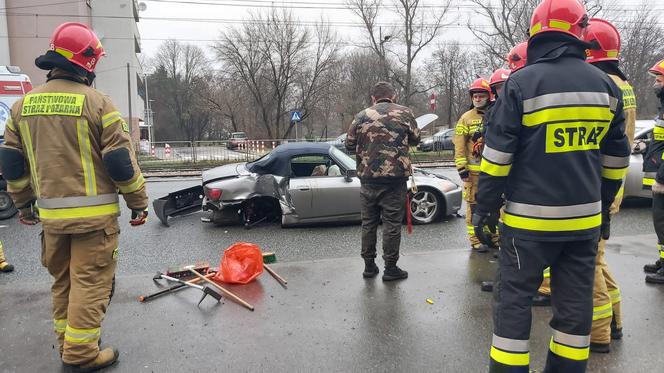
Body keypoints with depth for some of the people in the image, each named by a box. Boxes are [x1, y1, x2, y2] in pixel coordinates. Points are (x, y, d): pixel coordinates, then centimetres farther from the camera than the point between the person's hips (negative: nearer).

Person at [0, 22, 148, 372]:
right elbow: (121, 162, -12)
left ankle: (67, 342, 30)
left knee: (62, 280, 19)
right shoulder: (97, 103, -10)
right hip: (94, 214, -6)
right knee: (90, 283, 2)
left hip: (50, 213, 6)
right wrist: (139, 203, -2)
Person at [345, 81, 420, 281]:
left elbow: (349, 144, 9)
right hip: (395, 177, -2)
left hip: (368, 177, 2)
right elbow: (416, 139, 11)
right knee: (392, 223, 4)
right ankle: (390, 268, 9)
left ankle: (369, 265, 20)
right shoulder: (404, 113, 1)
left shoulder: (362, 116, 4)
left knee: (368, 222, 13)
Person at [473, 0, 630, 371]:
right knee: (576, 301, 14)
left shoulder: (522, 83, -9)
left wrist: (485, 207, -3)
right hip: (585, 217, 5)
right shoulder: (607, 86, 7)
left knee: (514, 299, 3)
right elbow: (616, 159, 14)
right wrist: (604, 207, 23)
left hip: (530, 217, -5)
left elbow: (498, 156, -11)